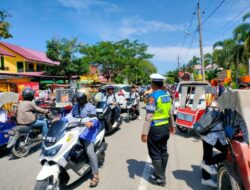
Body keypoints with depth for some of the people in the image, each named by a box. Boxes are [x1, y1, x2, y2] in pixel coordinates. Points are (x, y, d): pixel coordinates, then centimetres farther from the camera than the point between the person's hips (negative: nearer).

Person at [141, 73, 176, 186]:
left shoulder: (153, 96, -18)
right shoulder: (167, 96, 5)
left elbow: (149, 116, -22)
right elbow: (170, 113, 15)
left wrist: (144, 132, -20)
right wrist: (172, 125, 27)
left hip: (155, 128, -8)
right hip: (165, 127, 8)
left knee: (155, 153, 6)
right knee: (163, 151, 19)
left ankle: (160, 178, 17)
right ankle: (161, 173, 35)